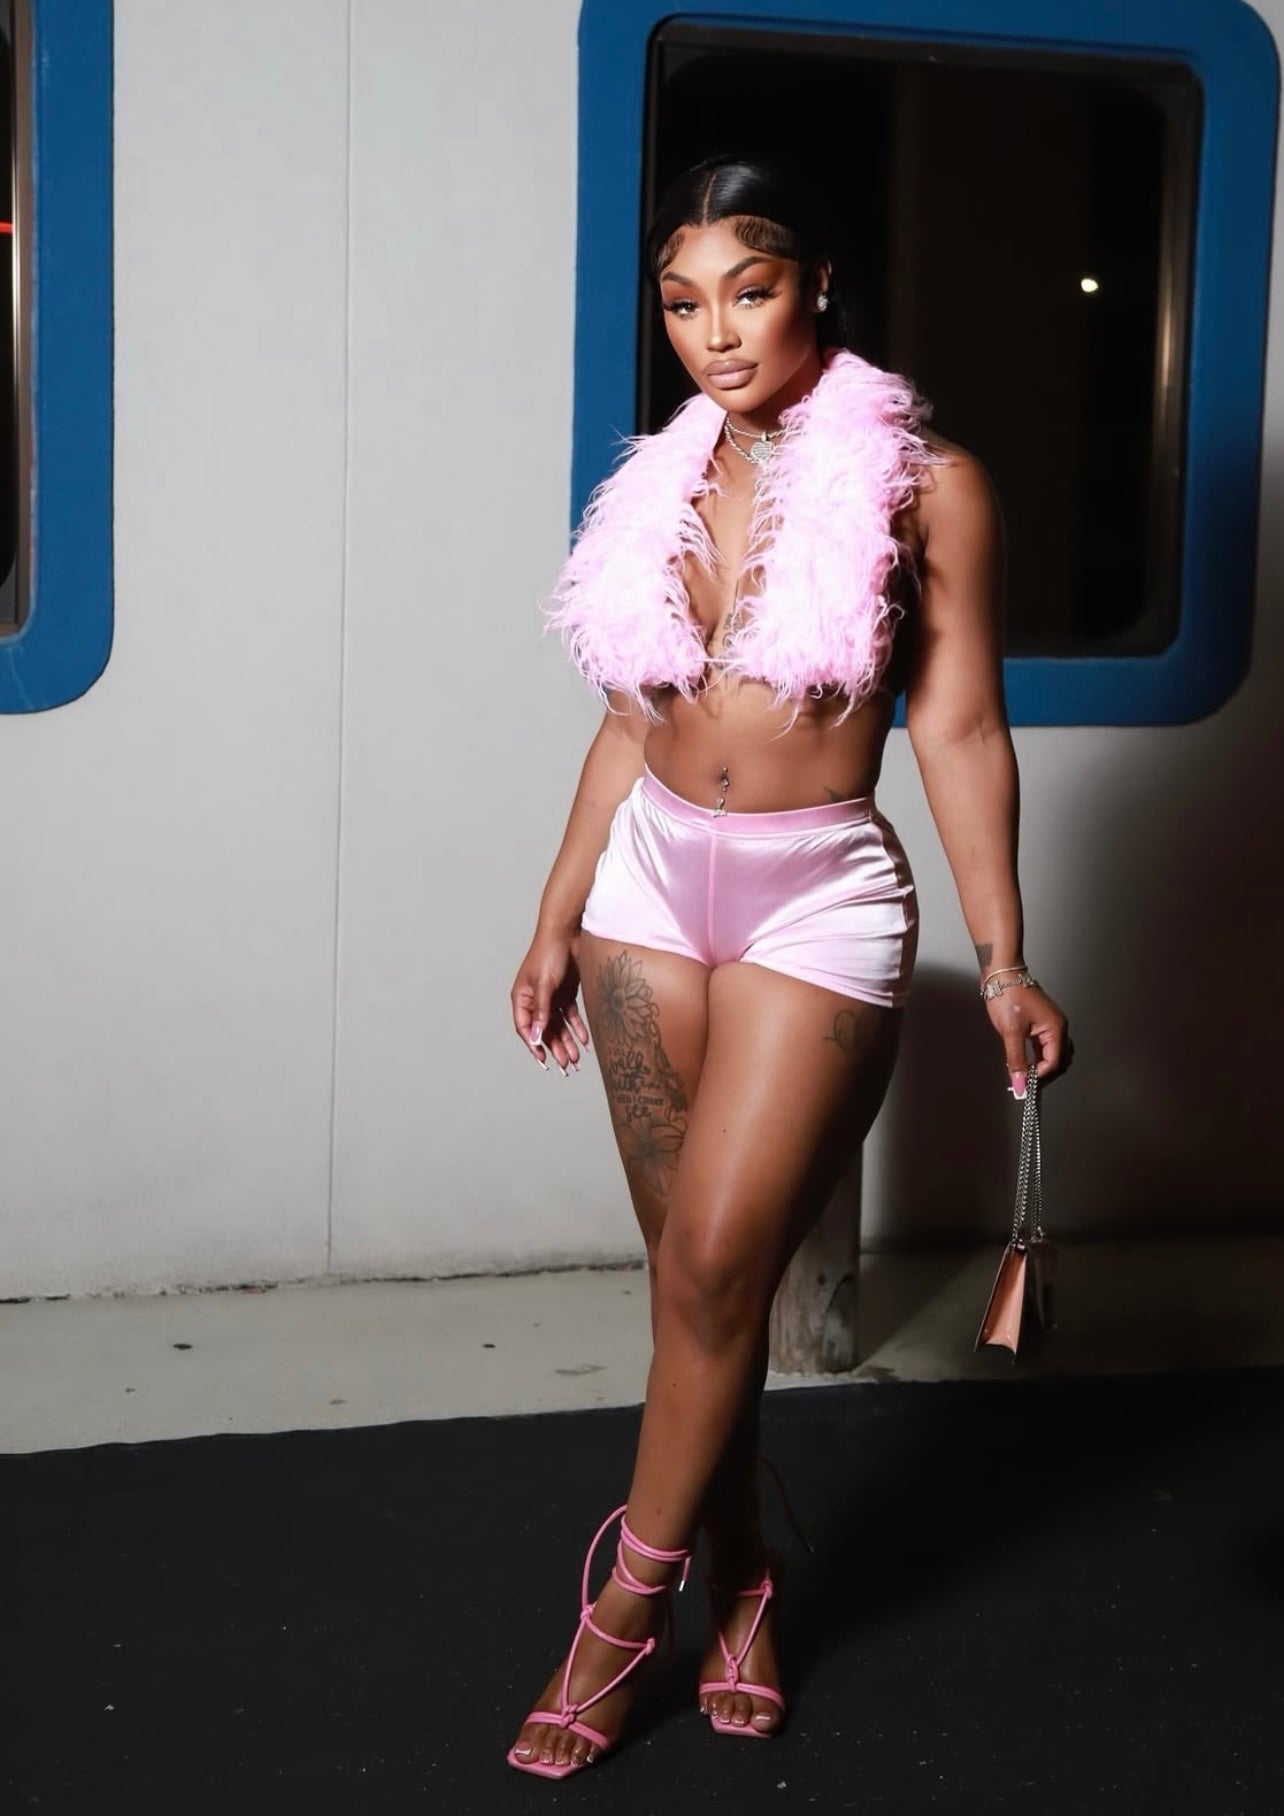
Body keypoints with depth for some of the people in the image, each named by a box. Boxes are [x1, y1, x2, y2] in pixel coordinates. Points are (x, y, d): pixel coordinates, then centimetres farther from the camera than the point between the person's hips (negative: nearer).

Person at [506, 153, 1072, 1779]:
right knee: (696, 1274, 9)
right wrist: (557, 923, 13)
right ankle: (738, 1579, 26)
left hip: (819, 897, -4)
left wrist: (1002, 962, -8)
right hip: (653, 877, 5)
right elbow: (630, 726, 12)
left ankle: (630, 1603, 11)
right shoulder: (666, 481, 8)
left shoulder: (921, 483, -5)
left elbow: (959, 731, -5)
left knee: (715, 1264, -6)